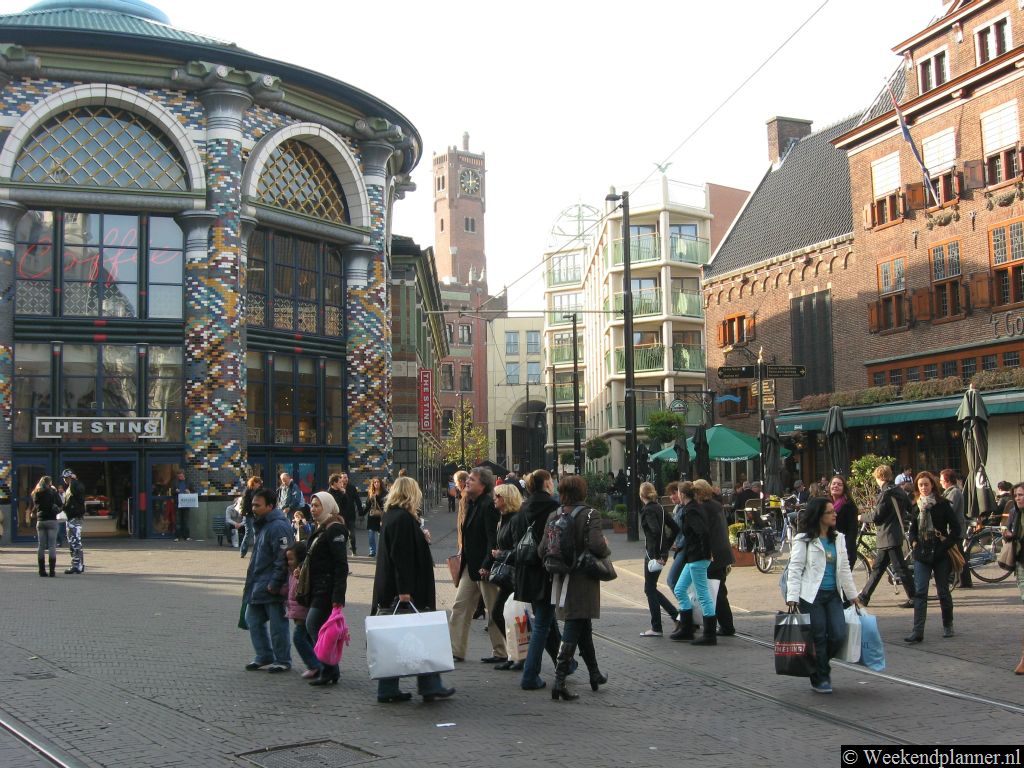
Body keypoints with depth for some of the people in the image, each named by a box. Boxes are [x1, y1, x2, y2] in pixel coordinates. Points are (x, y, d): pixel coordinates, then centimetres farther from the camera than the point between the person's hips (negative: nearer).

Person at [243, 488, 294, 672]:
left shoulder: (279, 526, -18)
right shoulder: (262, 525, 14)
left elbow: (283, 558, -23)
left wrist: (274, 583, -23)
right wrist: (252, 581, 20)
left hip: (273, 588, -10)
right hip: (258, 585, 10)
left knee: (278, 625, 0)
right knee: (252, 619, 14)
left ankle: (283, 661, 12)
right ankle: (264, 656, 26)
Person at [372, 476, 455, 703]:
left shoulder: (390, 517, 14)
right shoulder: (403, 519, -15)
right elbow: (402, 557, -22)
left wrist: (422, 540, 29)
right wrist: (404, 589, -24)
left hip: (388, 591, 9)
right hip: (405, 590, -9)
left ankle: (388, 690, 12)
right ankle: (430, 686, 6)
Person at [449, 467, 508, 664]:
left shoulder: (488, 505, -17)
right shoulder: (472, 503, 12)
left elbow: (493, 538, -21)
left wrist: (487, 566, -24)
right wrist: (463, 556, 13)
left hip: (485, 566, -10)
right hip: (471, 565, 10)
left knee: (493, 610, 1)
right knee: (460, 606, 9)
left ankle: (501, 653, 12)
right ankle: (456, 651, 15)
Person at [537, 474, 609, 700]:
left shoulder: (553, 517, 1)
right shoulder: (589, 515, -12)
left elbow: (542, 550, -4)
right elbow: (596, 545, -24)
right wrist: (606, 548, -3)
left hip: (562, 578, 5)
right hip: (583, 579, -5)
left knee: (584, 628, 19)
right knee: (573, 629, -1)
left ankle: (595, 674, 30)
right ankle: (559, 680, -6)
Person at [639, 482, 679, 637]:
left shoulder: (648, 510, -14)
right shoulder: (659, 508, 11)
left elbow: (656, 531, -27)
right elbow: (675, 528, 16)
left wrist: (656, 555, -23)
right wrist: (666, 547, 17)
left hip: (653, 554, -9)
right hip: (661, 553, 9)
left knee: (650, 589, 1)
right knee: (651, 588, 17)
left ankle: (656, 628, 7)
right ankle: (677, 615, 13)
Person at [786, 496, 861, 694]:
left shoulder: (838, 538, 14)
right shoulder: (804, 540, -5)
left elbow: (844, 568, 19)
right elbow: (795, 569, -7)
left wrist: (852, 594, 18)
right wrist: (792, 596, -14)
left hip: (833, 595, 5)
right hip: (811, 596, -5)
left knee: (839, 636, -2)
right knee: (818, 638, -1)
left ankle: (821, 665, 25)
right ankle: (819, 679, 16)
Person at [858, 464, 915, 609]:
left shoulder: (885, 494, -16)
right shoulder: (898, 490, 9)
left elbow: (876, 516, -16)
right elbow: (911, 508, 15)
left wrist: (862, 517, 0)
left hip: (888, 536, -9)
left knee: (901, 568, -4)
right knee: (877, 568, 12)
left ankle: (913, 598, 0)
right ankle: (864, 596, 17)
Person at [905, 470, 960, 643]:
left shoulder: (943, 504, -4)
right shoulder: (916, 506, 8)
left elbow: (955, 529, -4)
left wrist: (946, 545, -12)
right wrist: (914, 542, 3)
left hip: (940, 554, -3)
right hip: (922, 554, 3)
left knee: (943, 591, 8)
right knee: (920, 592, -6)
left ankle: (948, 625, 28)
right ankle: (917, 631, -10)